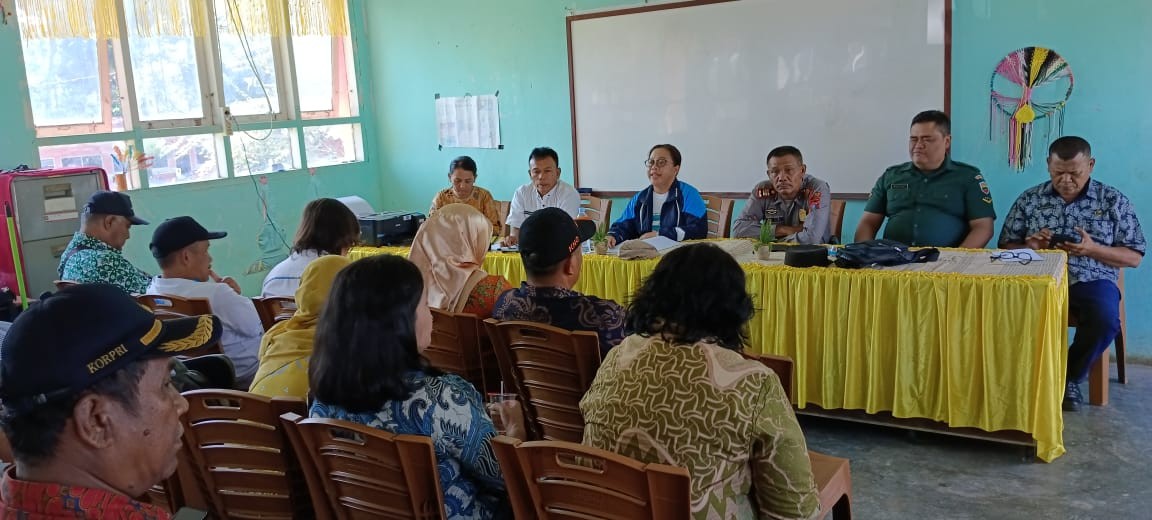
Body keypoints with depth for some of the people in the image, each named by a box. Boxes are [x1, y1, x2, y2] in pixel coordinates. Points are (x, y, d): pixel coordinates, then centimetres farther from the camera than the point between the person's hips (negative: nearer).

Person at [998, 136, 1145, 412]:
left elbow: (1134, 257, 6)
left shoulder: (1114, 201, 8)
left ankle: (1071, 377, -3)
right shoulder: (1029, 199, 11)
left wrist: (1092, 249, -13)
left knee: (1105, 320, -34)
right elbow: (1007, 248, 13)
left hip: (1091, 280, 0)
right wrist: (1030, 247, -11)